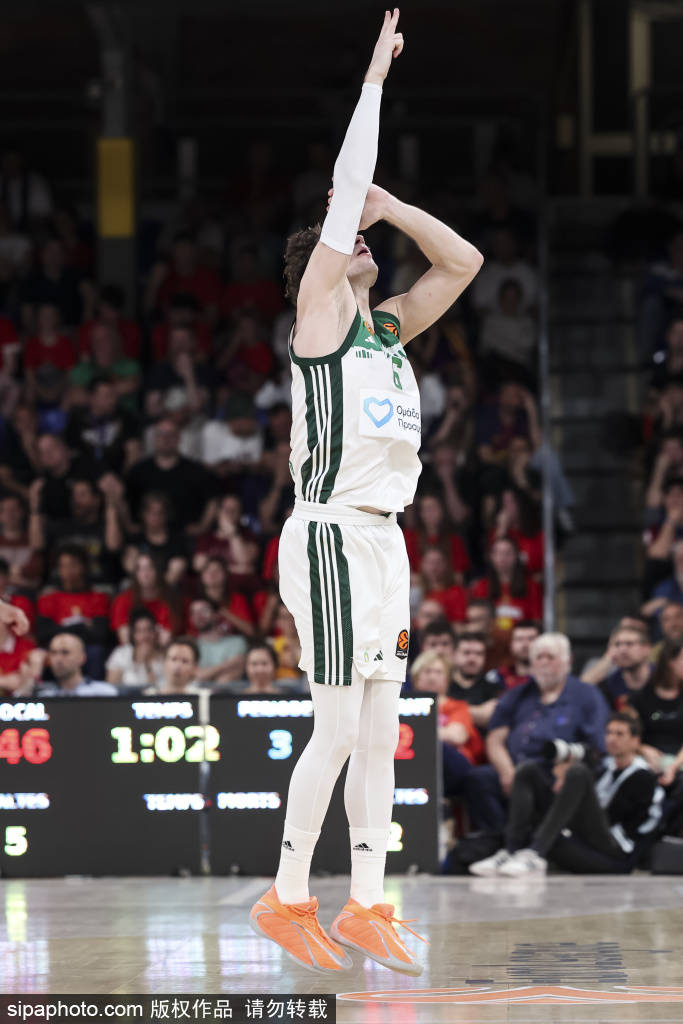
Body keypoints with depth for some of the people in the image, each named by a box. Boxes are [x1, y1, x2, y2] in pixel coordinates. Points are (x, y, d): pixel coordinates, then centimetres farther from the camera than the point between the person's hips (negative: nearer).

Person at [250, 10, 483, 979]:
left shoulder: (388, 325, 16)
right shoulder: (321, 311, -4)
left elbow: (463, 263, 20)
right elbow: (346, 184, -9)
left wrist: (390, 206, 11)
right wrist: (375, 77, -3)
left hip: (382, 537, 8)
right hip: (332, 536, -8)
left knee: (380, 733, 6)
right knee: (339, 731, -9)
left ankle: (366, 908, 8)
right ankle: (287, 899, 0)